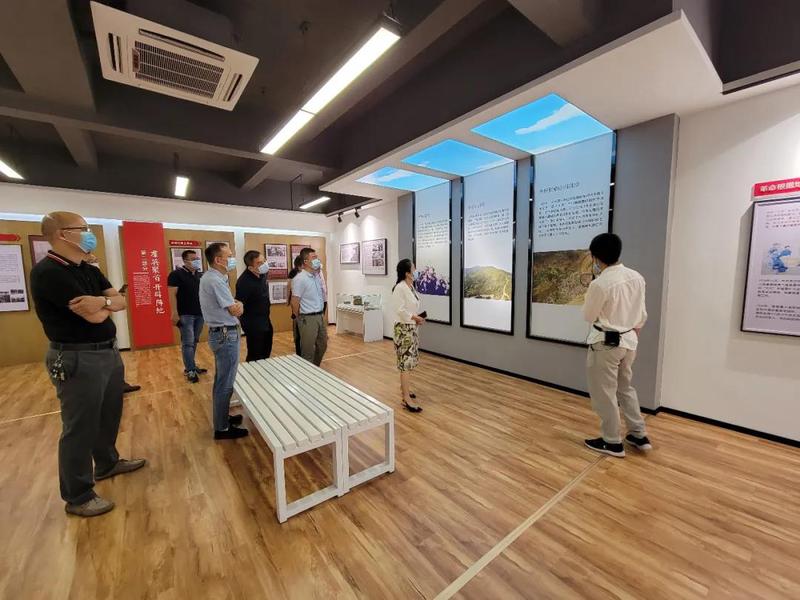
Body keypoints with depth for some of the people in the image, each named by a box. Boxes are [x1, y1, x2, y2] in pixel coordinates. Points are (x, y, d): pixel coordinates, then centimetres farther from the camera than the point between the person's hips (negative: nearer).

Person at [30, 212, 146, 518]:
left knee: (109, 416, 22)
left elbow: (122, 302, 4)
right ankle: (78, 497, 21)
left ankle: (107, 463, 43)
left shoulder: (90, 271, 9)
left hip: (109, 352, 9)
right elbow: (94, 316, -23)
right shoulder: (48, 272, -18)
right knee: (80, 428, 4)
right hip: (78, 360, -8)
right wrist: (108, 302, -1)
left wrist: (102, 300, -18)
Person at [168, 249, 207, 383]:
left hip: (200, 313, 6)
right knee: (188, 343, -4)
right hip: (185, 315, -6)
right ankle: (190, 370, 2)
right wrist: (175, 313, -18)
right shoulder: (176, 274, -7)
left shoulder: (201, 275, 12)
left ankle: (190, 366, 23)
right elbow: (172, 295, -12)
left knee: (194, 342, 12)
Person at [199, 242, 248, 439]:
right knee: (225, 383, 0)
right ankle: (222, 428, 13)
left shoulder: (211, 277, 12)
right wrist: (238, 304, 1)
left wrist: (235, 304, -7)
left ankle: (223, 417, 35)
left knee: (222, 381, 20)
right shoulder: (215, 281, -21)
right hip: (226, 335, -11)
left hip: (220, 333, 11)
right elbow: (234, 310, -21)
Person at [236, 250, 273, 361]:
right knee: (255, 356, 3)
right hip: (253, 324, -8)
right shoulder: (244, 281, -26)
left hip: (265, 321, 8)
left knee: (266, 353, 20)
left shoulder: (263, 274, -1)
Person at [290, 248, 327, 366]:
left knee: (322, 345, 20)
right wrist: (301, 319, -3)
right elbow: (294, 303, -15)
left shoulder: (317, 277, 7)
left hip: (320, 316, 8)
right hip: (308, 319, -8)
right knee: (308, 351, 4)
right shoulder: (299, 279, -17)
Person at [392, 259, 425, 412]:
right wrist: (415, 318, -15)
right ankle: (406, 399, -1)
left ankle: (404, 388, 34)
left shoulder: (411, 287, 10)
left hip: (412, 328, 9)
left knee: (409, 360, 17)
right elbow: (400, 310, -22)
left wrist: (417, 318, 1)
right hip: (404, 328, -9)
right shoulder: (400, 288, -18)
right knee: (406, 362, -7)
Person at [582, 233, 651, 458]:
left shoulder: (600, 284, -23)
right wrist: (633, 337, 23)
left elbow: (588, 316, -9)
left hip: (606, 343, -8)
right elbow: (641, 315, 9)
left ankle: (612, 442, 22)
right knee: (625, 387, 25)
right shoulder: (637, 277, 0)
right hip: (628, 340, 8)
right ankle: (639, 435, 35)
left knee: (604, 393, 8)